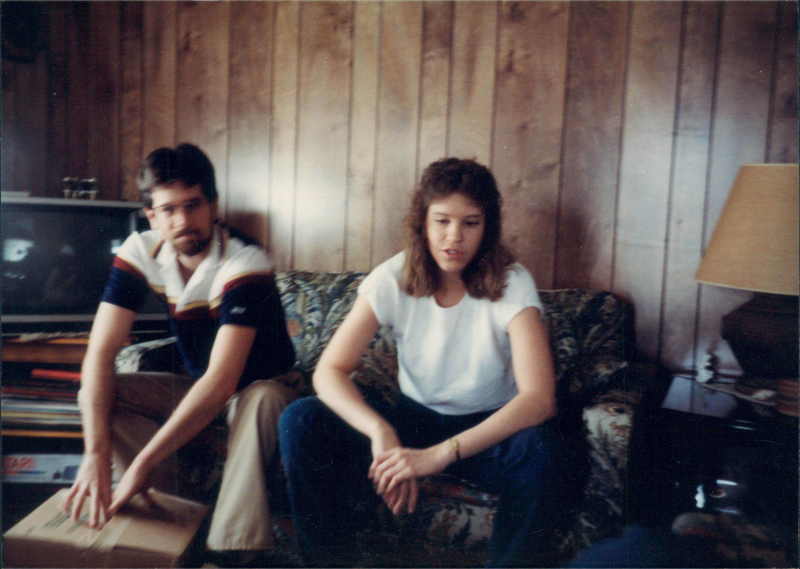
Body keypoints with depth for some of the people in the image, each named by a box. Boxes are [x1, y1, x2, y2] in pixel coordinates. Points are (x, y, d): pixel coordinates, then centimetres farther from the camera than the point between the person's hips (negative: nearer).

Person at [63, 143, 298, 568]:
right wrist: (95, 454, -32)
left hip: (259, 388, -5)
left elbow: (222, 380, -37)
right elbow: (100, 352, -19)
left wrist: (143, 464, -39)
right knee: (98, 394, -16)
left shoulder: (245, 262, -29)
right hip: (196, 386, 5)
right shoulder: (141, 253, -13)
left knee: (263, 400, -38)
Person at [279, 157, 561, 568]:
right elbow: (329, 371, -18)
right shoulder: (393, 279, -12)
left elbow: (539, 397, -29)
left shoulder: (511, 283, -18)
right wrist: (383, 435, -37)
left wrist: (441, 454, -39)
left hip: (487, 430, -1)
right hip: (413, 418, 2)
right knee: (301, 422, -20)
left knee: (537, 447, -36)